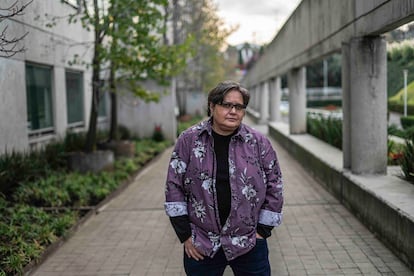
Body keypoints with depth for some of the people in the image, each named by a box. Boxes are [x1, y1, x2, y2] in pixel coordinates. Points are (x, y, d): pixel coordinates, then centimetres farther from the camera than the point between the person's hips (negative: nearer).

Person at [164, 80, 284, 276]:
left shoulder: (259, 143, -1)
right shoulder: (189, 140, -3)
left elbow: (274, 188, 3)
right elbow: (174, 186, -1)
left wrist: (262, 231, 1)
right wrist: (185, 235, -3)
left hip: (249, 244, 0)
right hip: (200, 246, 0)